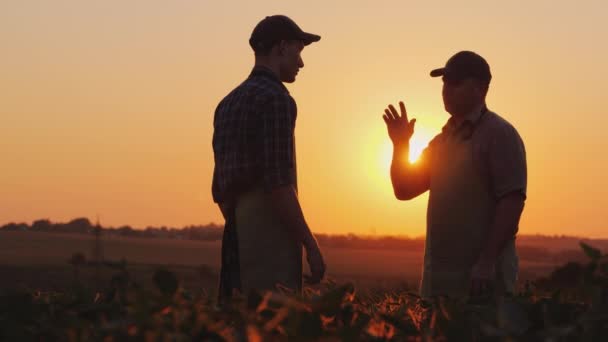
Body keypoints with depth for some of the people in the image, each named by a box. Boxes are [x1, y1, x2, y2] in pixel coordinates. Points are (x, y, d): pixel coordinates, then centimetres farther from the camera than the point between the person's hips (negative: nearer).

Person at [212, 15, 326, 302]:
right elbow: (278, 184, -18)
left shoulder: (228, 103, 19)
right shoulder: (275, 98, -9)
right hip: (270, 235, -9)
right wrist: (311, 245, -13)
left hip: (239, 237, 9)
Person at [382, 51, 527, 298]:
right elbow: (404, 190, 19)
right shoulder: (443, 139, 17)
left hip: (480, 276, -8)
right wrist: (400, 145, 4)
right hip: (439, 273, 8)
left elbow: (512, 201, -15)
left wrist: (487, 261, -22)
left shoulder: (499, 134, -7)